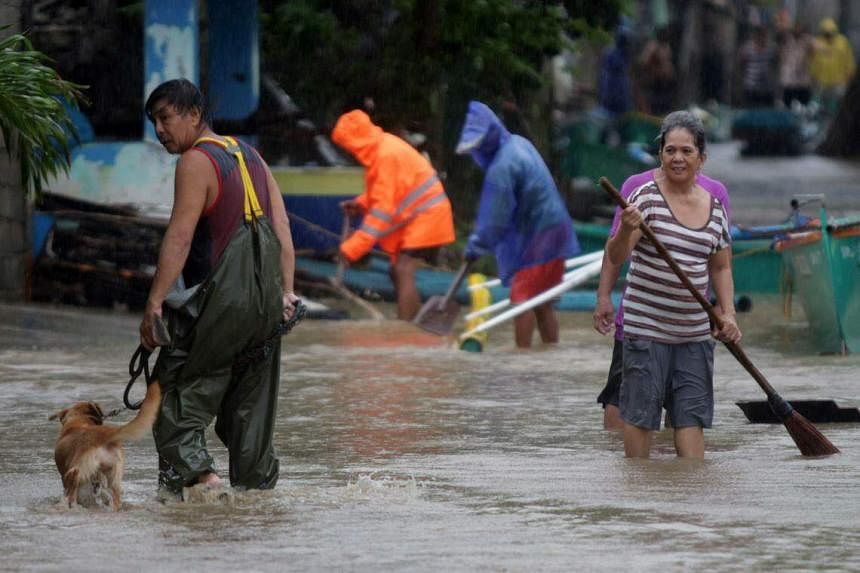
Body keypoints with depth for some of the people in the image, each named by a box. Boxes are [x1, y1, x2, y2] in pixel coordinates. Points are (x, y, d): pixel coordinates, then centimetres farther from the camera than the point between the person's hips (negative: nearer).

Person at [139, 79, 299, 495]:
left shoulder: (196, 162, -7)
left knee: (176, 398, -3)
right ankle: (257, 488, 14)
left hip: (219, 301, -8)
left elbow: (179, 237, -16)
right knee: (251, 409, 14)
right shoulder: (249, 155, 17)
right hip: (266, 304, 8)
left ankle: (197, 473, -20)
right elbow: (283, 229, 14)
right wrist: (286, 293, 12)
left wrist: (154, 303, -18)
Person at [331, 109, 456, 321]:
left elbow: (384, 207, -25)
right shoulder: (382, 147, 7)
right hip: (414, 215, 10)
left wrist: (354, 246, -25)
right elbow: (387, 192, 19)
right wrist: (360, 203, 2)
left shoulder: (387, 155, -23)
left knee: (404, 272, -19)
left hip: (424, 216, -10)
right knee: (398, 272, 12)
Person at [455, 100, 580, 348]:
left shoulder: (502, 167, -23)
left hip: (535, 238, -9)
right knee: (542, 302, 15)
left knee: (522, 299, -4)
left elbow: (496, 217, -20)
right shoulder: (518, 144, 7)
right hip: (554, 231, 9)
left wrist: (476, 246, -8)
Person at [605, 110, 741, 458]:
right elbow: (616, 257, -17)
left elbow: (721, 267, 18)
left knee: (691, 416, 5)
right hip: (646, 326, -4)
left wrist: (728, 315, 4)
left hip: (695, 331, 4)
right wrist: (626, 231, -39)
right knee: (640, 415, 1)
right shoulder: (647, 197, -9)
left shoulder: (715, 208, 7)